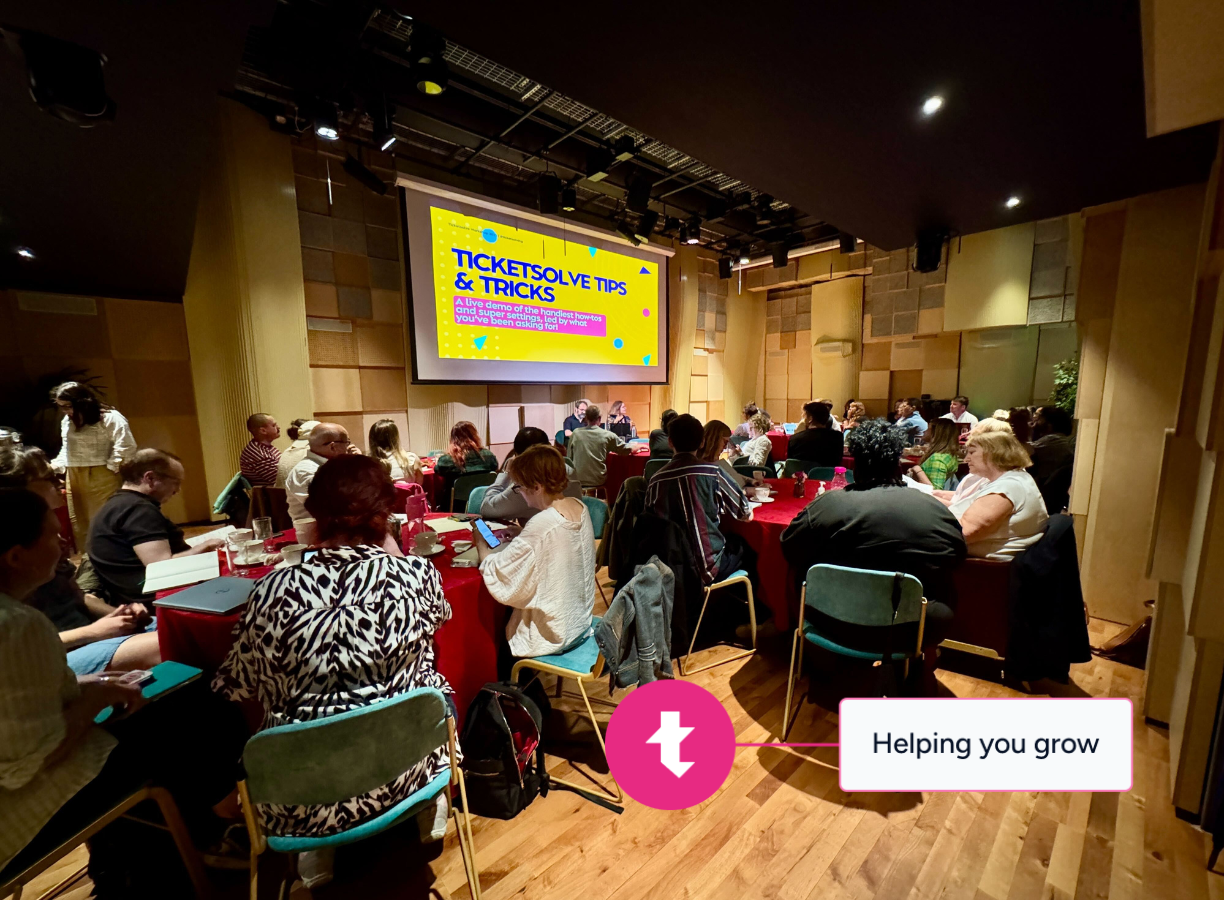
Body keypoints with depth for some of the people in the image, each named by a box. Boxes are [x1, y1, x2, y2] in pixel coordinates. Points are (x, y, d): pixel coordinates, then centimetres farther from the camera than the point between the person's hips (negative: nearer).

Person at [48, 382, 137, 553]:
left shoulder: (110, 418, -12)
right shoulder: (67, 421, 14)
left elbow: (126, 447, -19)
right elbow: (66, 449, 23)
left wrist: (110, 467, -14)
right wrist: (56, 465, 9)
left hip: (102, 478, -8)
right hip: (74, 478, 8)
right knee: (79, 523, 13)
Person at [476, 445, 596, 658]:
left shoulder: (541, 524, -29)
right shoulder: (579, 508, -6)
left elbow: (498, 579, -23)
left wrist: (481, 544, -8)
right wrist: (518, 538, 3)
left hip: (551, 636, -7)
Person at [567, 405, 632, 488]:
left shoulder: (575, 433, -1)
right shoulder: (607, 435, -4)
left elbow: (569, 457, 7)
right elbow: (628, 449, 7)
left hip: (577, 481, 1)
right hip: (598, 481, -1)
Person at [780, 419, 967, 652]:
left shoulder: (828, 504, -15)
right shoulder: (937, 510, -6)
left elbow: (788, 549, -4)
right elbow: (959, 555, 12)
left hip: (841, 631, -2)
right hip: (918, 634, 3)